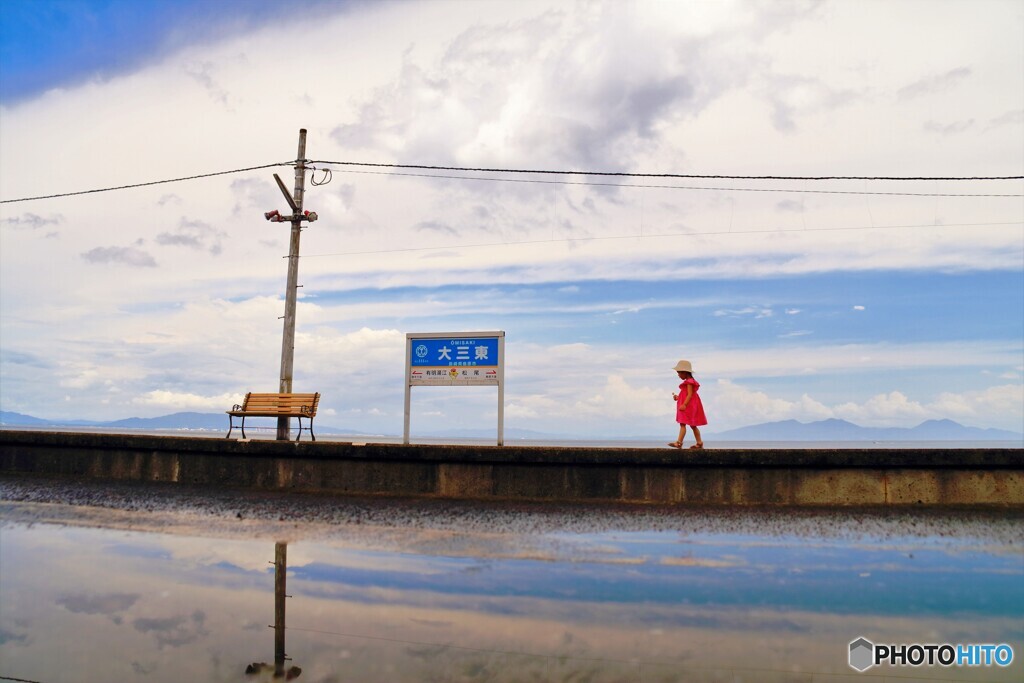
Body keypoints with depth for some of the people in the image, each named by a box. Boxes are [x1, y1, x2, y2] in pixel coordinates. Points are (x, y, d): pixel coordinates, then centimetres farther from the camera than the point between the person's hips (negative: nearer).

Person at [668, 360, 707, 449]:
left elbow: (690, 394, -21)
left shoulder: (689, 382, -14)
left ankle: (679, 442, -16)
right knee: (692, 425, 12)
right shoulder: (688, 381, 17)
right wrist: (678, 397, 14)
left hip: (688, 406, -11)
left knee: (682, 424, -13)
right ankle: (699, 443, 16)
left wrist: (684, 404, -27)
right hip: (688, 406, 11)